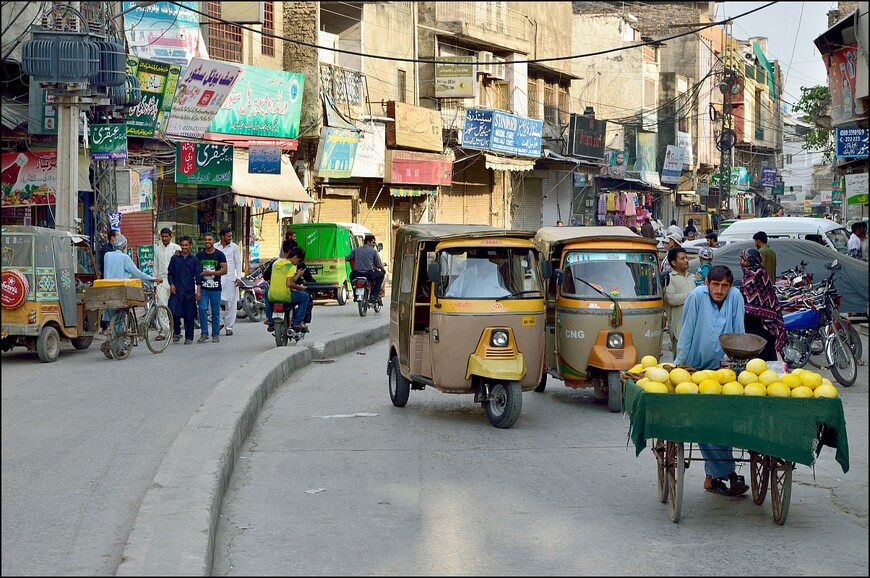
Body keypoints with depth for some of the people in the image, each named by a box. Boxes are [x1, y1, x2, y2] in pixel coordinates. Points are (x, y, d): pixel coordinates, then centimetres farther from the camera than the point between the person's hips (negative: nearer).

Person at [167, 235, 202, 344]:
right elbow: (170, 273, 11)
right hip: (176, 290, 0)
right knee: (174, 312, -10)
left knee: (189, 315, 2)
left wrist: (198, 290, -4)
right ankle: (176, 332, 12)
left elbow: (198, 276, 4)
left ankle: (189, 337, 11)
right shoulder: (174, 259, 7)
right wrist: (171, 284, -5)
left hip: (189, 291, 0)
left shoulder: (194, 260, 5)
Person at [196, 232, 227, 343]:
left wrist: (210, 273, -15)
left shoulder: (219, 255, 3)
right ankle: (204, 333, -2)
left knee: (215, 312, 2)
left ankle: (215, 334, 10)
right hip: (203, 287, 1)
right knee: (202, 309, -8)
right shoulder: (199, 255, 9)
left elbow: (224, 270, -4)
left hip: (215, 288, -1)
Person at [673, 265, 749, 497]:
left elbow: (738, 335, -1)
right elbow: (686, 335, -10)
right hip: (695, 369, -3)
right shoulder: (697, 296, -13)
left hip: (722, 368, 3)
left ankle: (712, 477, 11)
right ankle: (728, 474, -3)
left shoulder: (735, 297, -5)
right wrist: (679, 365, -9)